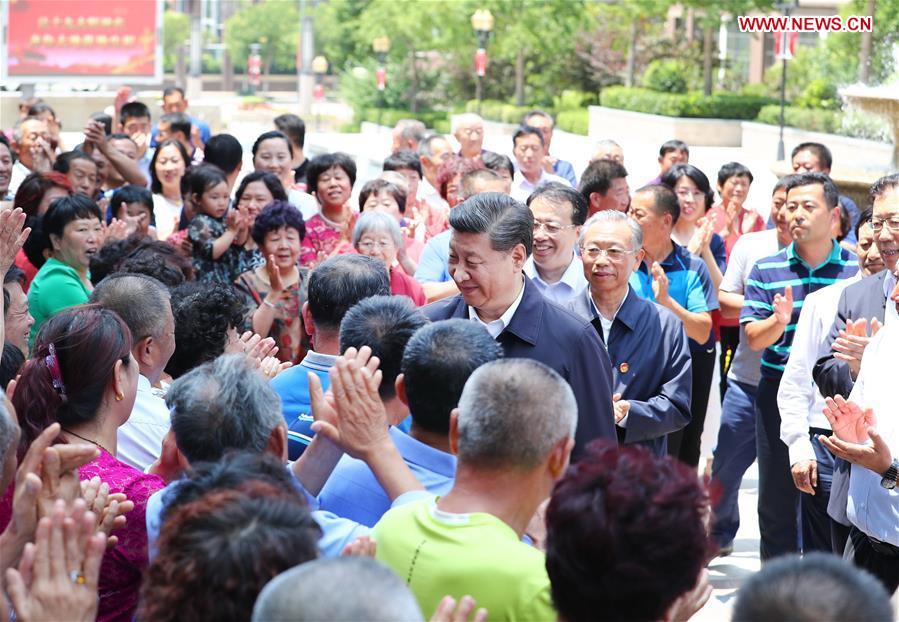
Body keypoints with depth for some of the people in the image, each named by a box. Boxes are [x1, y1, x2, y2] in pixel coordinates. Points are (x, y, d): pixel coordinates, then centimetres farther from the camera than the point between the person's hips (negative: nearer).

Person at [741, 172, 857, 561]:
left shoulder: (858, 270, 1)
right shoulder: (766, 271, 2)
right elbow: (753, 338, -4)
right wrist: (779, 321, -26)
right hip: (779, 395, 1)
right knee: (776, 503, 10)